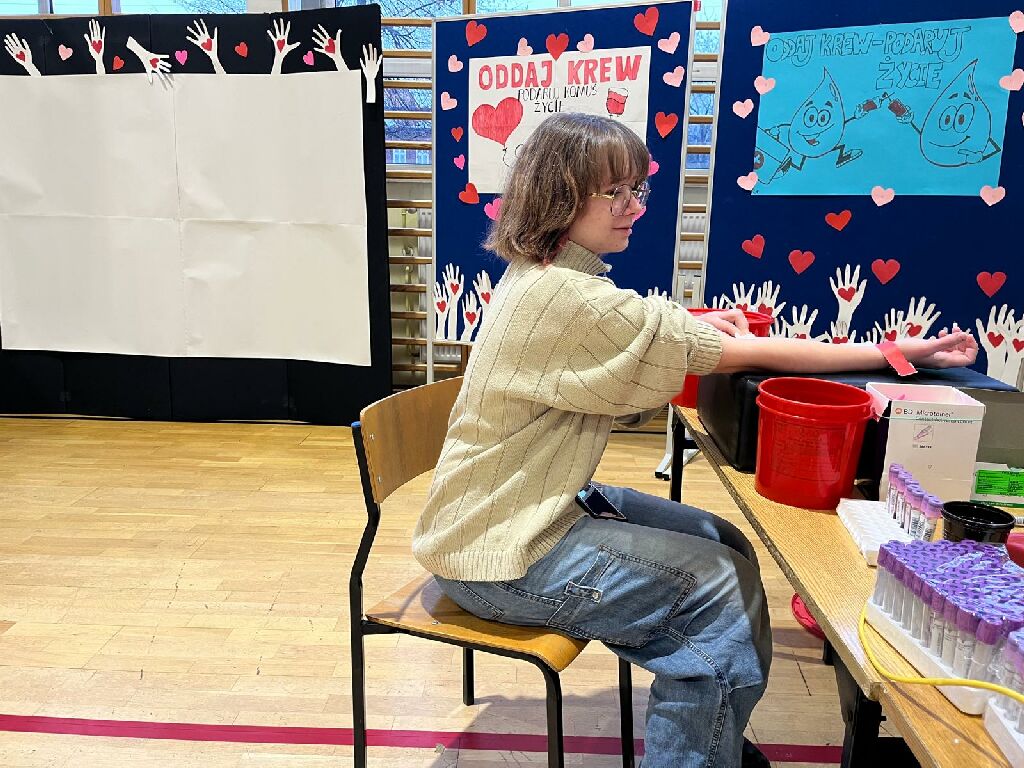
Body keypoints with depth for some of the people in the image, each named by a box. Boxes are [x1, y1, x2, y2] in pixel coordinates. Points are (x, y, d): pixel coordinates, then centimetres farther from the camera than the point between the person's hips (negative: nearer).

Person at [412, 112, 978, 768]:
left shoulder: (539, 273, 5)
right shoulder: (567, 297, -26)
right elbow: (744, 354, -22)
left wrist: (690, 332, -6)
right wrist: (899, 351, -13)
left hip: (532, 508, 9)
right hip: (497, 557, -9)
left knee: (724, 546, 9)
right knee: (719, 587, -6)